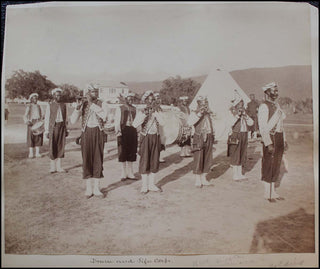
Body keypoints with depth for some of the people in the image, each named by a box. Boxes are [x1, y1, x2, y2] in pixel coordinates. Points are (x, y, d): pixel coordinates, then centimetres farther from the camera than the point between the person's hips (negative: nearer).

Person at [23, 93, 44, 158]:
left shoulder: (38, 106, 16)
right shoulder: (29, 106, 3)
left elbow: (41, 115, 17)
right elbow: (25, 115, -3)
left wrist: (41, 120, -1)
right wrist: (27, 121, -21)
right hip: (32, 123, -4)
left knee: (39, 138, 2)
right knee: (31, 137, -3)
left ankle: (37, 153, 8)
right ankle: (31, 153, 2)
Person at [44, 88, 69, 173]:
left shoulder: (63, 105, 10)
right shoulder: (50, 105, 0)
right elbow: (47, 118, -1)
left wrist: (66, 129, 9)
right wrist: (46, 130, -6)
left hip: (62, 127, 3)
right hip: (53, 127, -3)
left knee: (61, 146, 5)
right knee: (52, 147, 0)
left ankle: (59, 167, 14)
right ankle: (53, 167, 11)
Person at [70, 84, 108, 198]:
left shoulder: (101, 104, 3)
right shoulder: (83, 104, 1)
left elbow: (104, 116, -18)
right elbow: (73, 121, -8)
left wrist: (91, 103, -19)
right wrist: (78, 107, -22)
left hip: (98, 133, 1)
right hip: (86, 133, -1)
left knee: (98, 159, 3)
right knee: (87, 160, 2)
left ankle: (96, 188, 12)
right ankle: (88, 189, 13)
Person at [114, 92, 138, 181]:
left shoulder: (134, 109, 15)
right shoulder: (120, 108, 2)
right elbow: (117, 121, -3)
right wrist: (118, 133, -12)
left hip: (133, 130, 4)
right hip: (123, 130, -4)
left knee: (132, 151, 6)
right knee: (123, 151, 2)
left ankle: (130, 173, 17)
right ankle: (124, 173, 14)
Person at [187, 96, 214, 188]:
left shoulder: (210, 113, 14)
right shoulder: (194, 113, -4)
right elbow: (190, 122, -23)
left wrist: (213, 135, 19)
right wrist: (199, 114, -27)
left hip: (209, 138, 6)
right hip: (199, 138, -6)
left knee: (207, 159, 9)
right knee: (198, 159, -5)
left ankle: (203, 179, 20)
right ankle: (198, 180, 5)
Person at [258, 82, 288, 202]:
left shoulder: (277, 105, 15)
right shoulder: (264, 106, -12)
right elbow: (262, 127, -17)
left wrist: (284, 140, 17)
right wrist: (269, 144, -23)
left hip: (279, 138, 8)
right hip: (270, 138, -8)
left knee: (276, 165, 13)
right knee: (268, 166, -1)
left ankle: (273, 191, 24)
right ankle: (267, 193, 10)